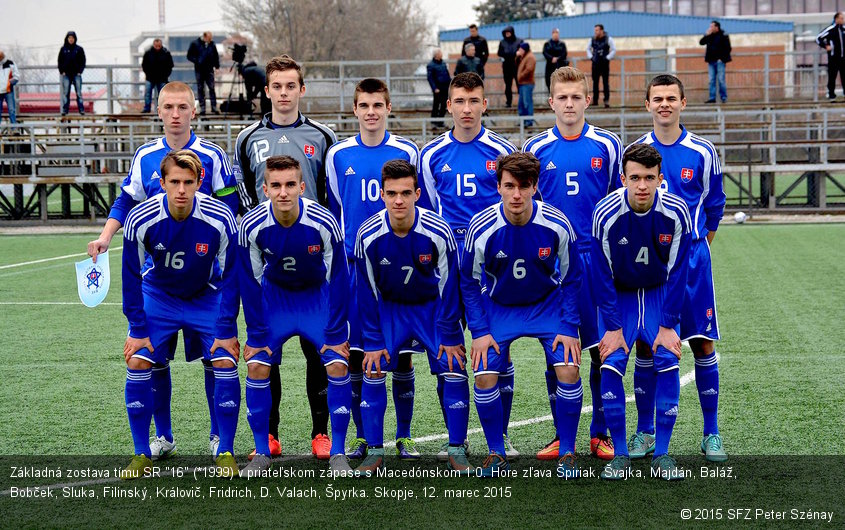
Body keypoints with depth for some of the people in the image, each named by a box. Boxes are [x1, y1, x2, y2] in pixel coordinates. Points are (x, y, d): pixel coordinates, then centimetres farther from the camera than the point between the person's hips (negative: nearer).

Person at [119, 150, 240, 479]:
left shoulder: (220, 220, -28)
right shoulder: (141, 220, -26)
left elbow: (230, 277, -15)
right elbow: (131, 276, -12)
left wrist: (226, 330, -14)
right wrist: (138, 329, -12)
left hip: (208, 297, 0)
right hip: (158, 295, 1)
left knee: (225, 362, -14)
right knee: (137, 363, -12)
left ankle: (225, 453, 0)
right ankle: (141, 455, 1)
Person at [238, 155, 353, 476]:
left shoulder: (324, 223, -29)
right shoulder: (252, 226, -25)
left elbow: (337, 281, -17)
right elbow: (250, 283, -12)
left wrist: (335, 333, -16)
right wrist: (256, 333, -11)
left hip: (318, 295, -1)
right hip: (274, 294, 1)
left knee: (338, 364, -15)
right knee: (257, 365, -10)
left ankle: (337, 453, -4)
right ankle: (262, 453, 3)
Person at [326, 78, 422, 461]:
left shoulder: (407, 152, 2)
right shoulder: (338, 155, 6)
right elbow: (333, 212, 14)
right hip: (353, 268, 1)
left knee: (401, 355, 0)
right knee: (355, 354, 2)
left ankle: (404, 437, 11)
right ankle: (362, 436, 14)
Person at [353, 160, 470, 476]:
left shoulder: (438, 232, -25)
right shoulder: (368, 235, -21)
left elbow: (449, 287, -13)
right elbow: (366, 292, -10)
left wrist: (450, 336, -12)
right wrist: (373, 341, -10)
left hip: (433, 307, -1)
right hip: (389, 308, 1)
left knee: (453, 369, -12)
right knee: (373, 369, -11)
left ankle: (457, 450, 1)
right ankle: (375, 452, 0)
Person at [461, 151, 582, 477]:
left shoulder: (556, 225, -22)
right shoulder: (481, 228, -23)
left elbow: (572, 278, -6)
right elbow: (469, 282, -6)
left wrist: (568, 328, -11)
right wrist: (479, 331, -10)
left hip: (548, 304, 0)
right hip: (498, 307, 0)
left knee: (569, 370, -16)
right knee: (484, 376, -14)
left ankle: (567, 453, 2)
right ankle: (496, 454, 8)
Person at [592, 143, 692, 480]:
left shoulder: (675, 213, -21)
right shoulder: (606, 214, -24)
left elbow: (677, 272, -11)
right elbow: (602, 275, -14)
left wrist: (668, 325, -13)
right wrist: (612, 326, -15)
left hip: (660, 293, 1)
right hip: (617, 295, -1)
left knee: (668, 363, -15)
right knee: (611, 366, -16)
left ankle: (662, 455, -4)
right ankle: (619, 455, -4)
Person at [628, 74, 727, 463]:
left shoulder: (703, 153, 0)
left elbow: (713, 208, 11)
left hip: (691, 258, -1)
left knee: (703, 343, -2)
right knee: (645, 345, 2)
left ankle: (711, 434, 7)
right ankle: (644, 431, 13)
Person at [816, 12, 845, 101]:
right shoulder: (830, 29, -7)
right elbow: (818, 39, -5)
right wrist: (826, 46, -9)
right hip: (833, 57, -5)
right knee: (832, 77, -2)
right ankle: (831, 95, 1)